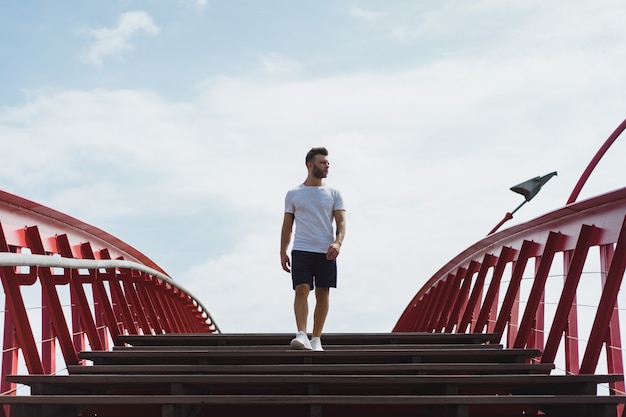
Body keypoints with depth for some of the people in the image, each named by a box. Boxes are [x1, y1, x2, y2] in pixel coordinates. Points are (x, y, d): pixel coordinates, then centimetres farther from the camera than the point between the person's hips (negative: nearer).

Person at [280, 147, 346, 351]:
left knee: (322, 294, 2)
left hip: (326, 252, 1)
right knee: (301, 290, -14)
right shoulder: (293, 194, 9)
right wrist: (283, 252, 4)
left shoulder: (333, 194, 9)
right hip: (301, 250, -1)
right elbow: (287, 225, 11)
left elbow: (341, 222, 3)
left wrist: (337, 243, -16)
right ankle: (301, 335, -20)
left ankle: (316, 339, 10)